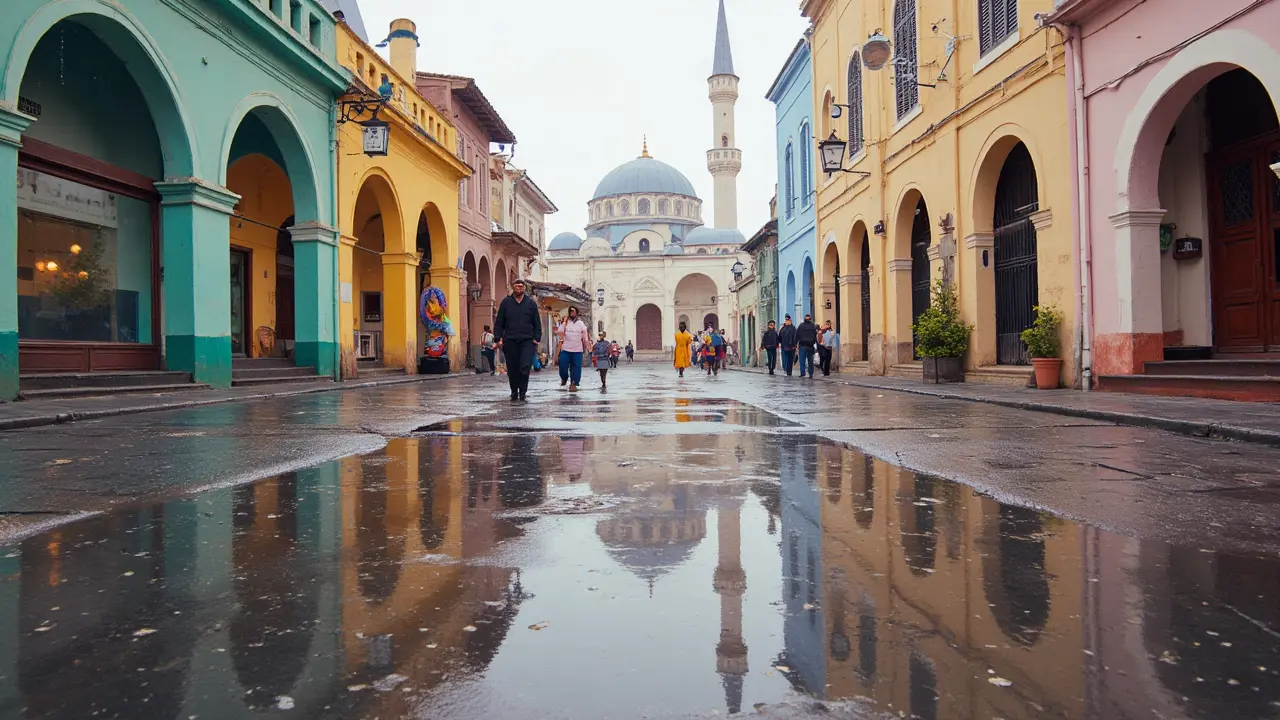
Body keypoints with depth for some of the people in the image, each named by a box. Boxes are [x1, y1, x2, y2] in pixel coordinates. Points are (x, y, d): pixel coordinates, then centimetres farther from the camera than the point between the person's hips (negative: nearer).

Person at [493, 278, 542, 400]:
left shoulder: (531, 303, 7)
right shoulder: (506, 302, 7)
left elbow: (537, 323, 9)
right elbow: (499, 323, 8)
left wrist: (537, 338, 1)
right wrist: (498, 339, 0)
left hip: (527, 341, -1)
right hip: (510, 341, 1)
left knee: (525, 367, -13)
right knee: (512, 369, 6)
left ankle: (522, 391, 2)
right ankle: (514, 392, 21)